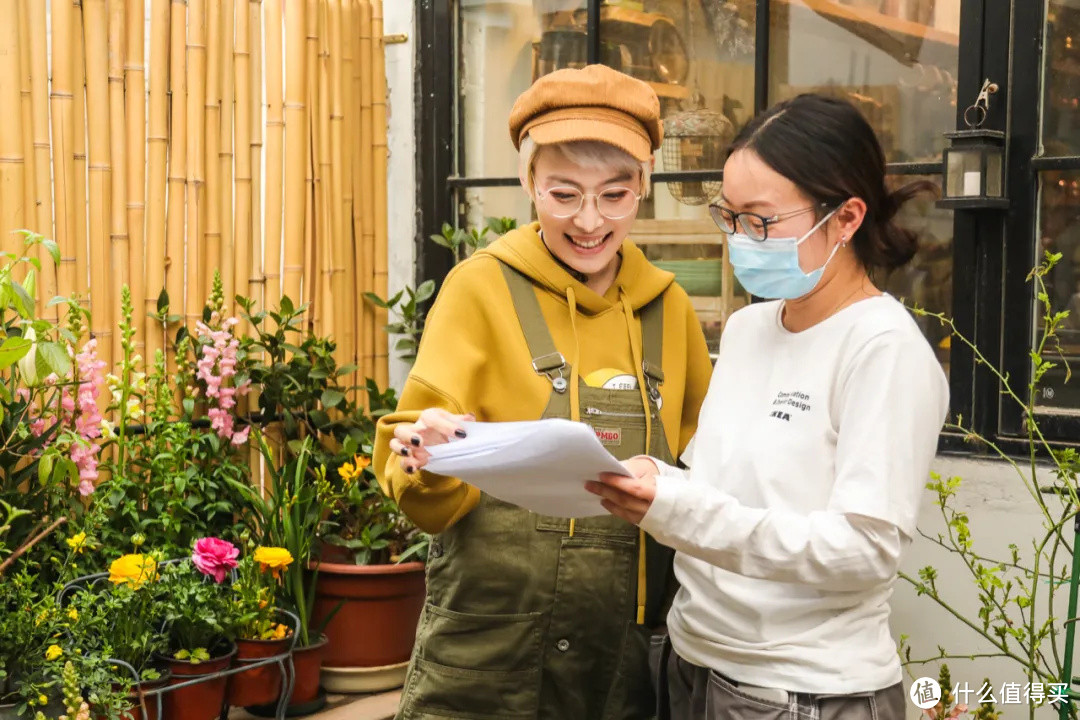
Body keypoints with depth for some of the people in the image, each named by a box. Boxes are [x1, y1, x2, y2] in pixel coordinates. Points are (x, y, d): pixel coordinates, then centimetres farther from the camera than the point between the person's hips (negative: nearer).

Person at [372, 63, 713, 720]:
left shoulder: (668, 307, 4)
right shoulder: (483, 288, -6)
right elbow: (434, 505, -7)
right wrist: (431, 468, -27)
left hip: (624, 664, 3)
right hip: (486, 664, -3)